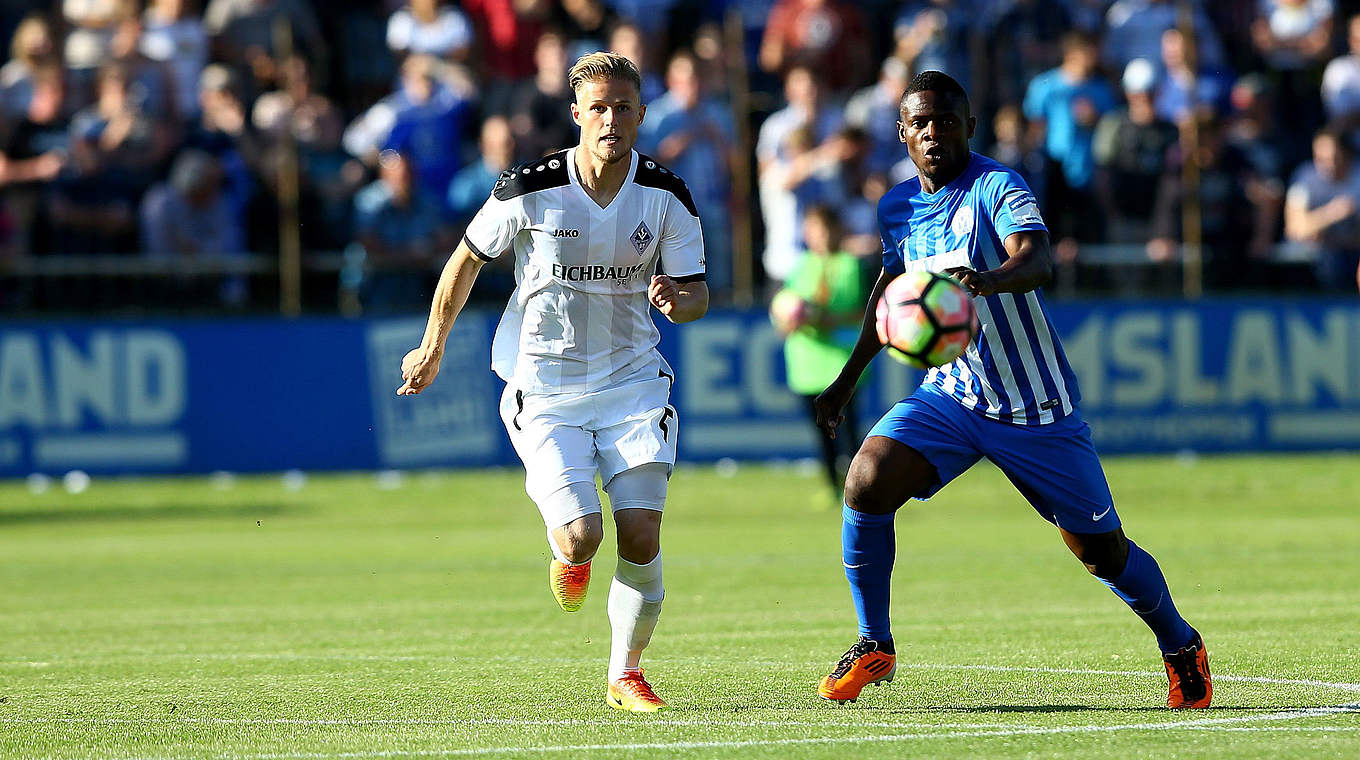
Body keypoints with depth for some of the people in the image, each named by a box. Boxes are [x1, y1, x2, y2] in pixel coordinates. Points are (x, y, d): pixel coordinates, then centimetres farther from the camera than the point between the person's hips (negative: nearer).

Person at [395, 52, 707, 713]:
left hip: (632, 380, 2)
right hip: (543, 387, -2)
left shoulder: (666, 196, -6)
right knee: (581, 535, -18)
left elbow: (697, 294, 2)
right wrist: (432, 347, 14)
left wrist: (677, 299, -24)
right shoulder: (529, 189, -12)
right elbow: (467, 258, 4)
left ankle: (625, 675, 13)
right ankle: (566, 556, 22)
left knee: (641, 536, -8)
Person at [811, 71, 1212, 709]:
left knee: (1100, 549, 0)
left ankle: (1180, 645, 28)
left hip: (1036, 407, -4)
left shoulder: (998, 189, -16)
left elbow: (1037, 259, -36)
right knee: (866, 483, -20)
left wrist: (988, 279, -58)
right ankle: (874, 646, -4)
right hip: (949, 394, 4)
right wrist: (847, 380, 29)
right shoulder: (896, 208, 4)